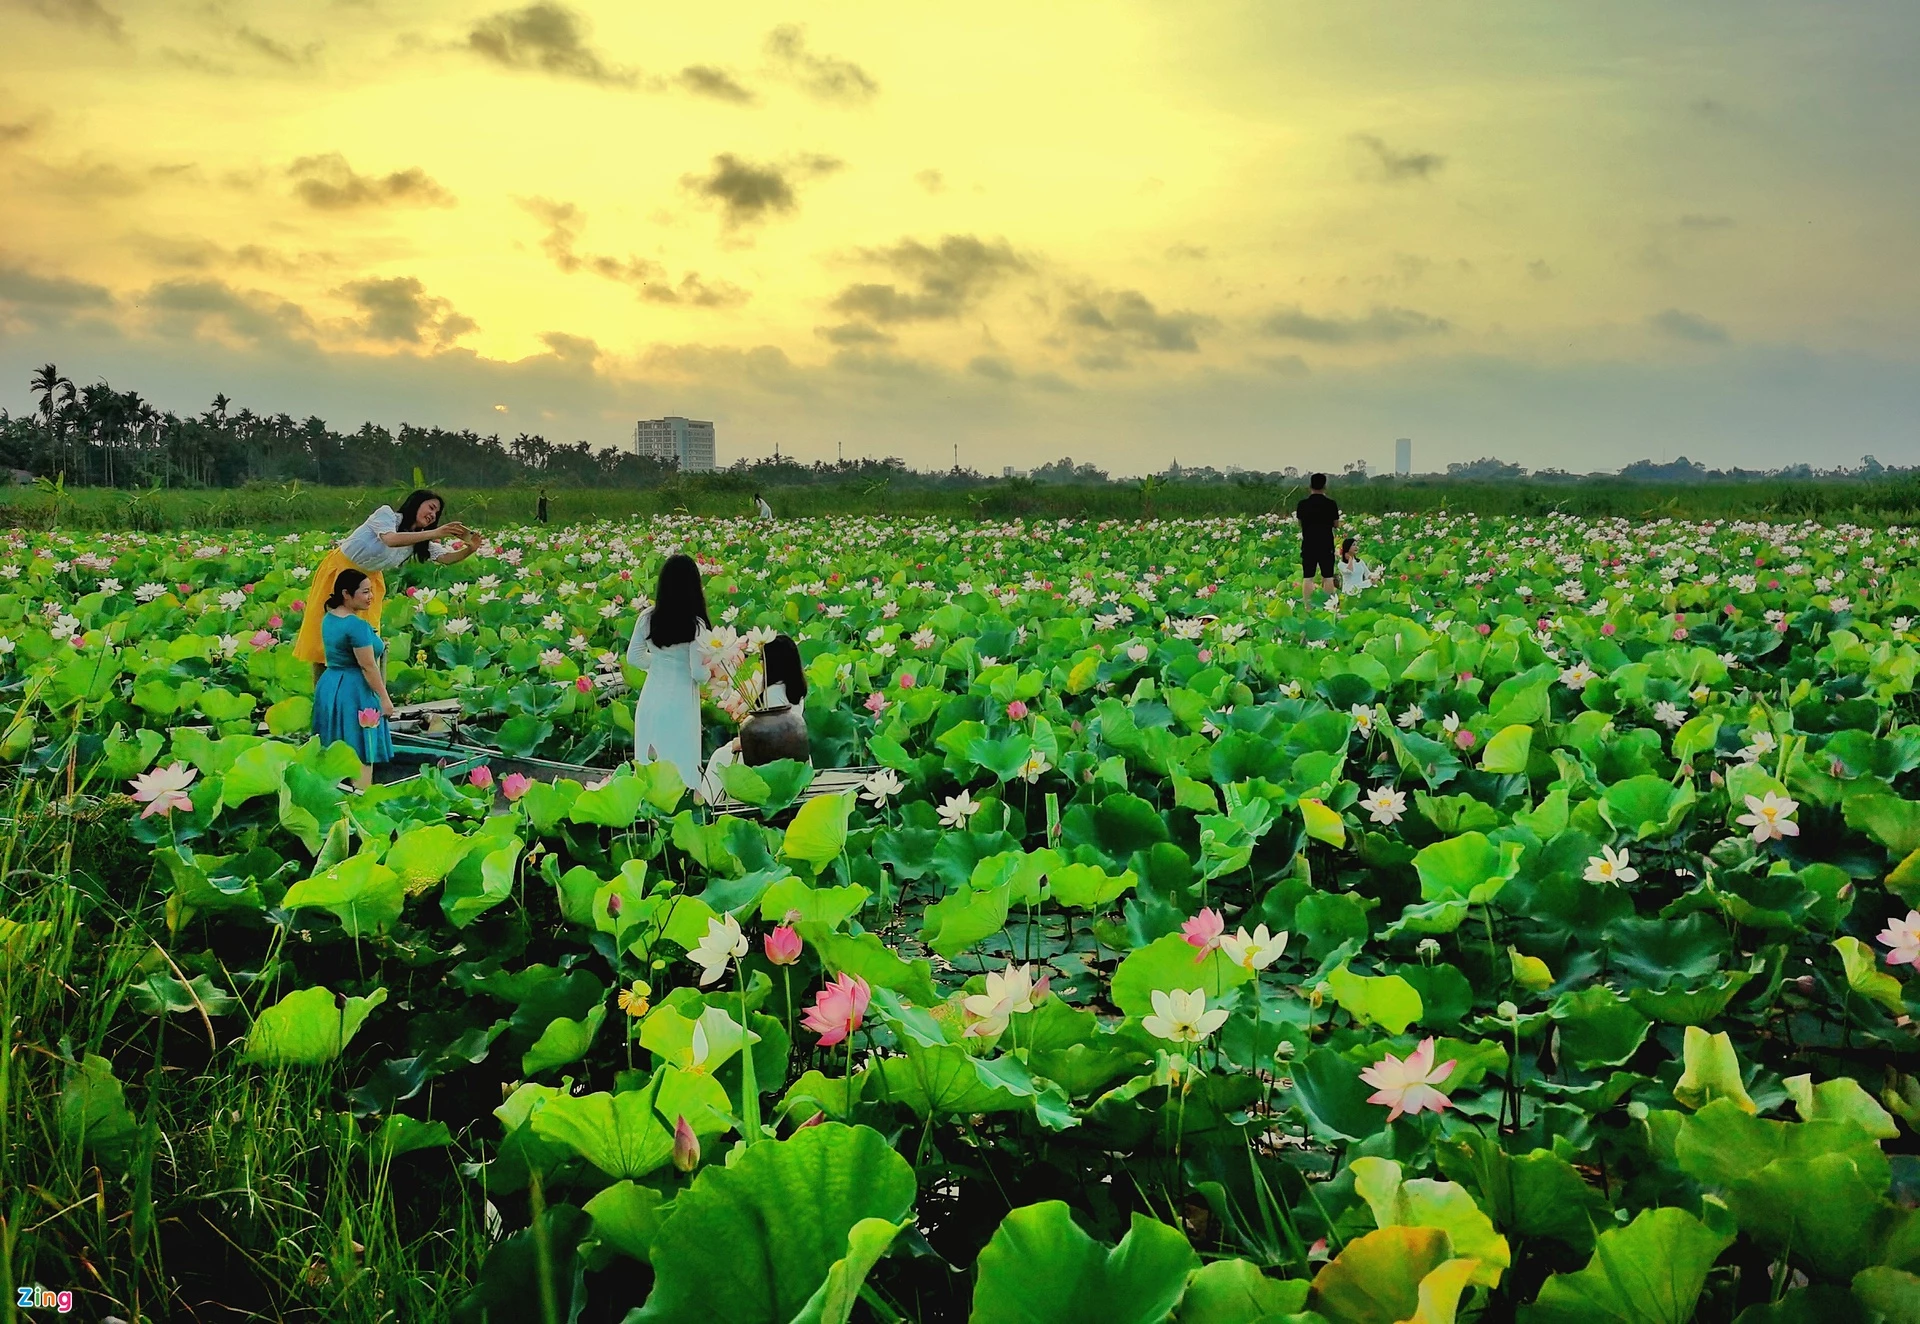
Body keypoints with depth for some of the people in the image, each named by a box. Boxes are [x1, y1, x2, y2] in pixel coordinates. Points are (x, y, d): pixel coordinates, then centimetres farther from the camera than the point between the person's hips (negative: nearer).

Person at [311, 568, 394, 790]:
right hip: (353, 691, -9)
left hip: (328, 686, 9)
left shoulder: (328, 618, 8)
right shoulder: (356, 625, -20)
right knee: (361, 756, -3)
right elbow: (368, 667, -20)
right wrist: (384, 698, -13)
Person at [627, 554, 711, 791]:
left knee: (648, 769, 14)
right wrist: (708, 667, 6)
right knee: (681, 768, 7)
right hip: (680, 703, -4)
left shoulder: (647, 617, -3)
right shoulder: (695, 625, -15)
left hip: (650, 700, 4)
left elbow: (634, 658, 7)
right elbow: (698, 673, -15)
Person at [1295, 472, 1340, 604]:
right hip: (1326, 545, 0)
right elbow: (1336, 523, 1)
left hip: (1308, 545, 1)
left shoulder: (1303, 504, -5)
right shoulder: (1330, 504, -7)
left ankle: (1307, 605, -3)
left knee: (1307, 577, 2)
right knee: (1328, 577, 7)